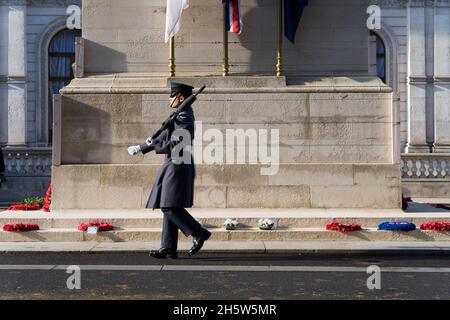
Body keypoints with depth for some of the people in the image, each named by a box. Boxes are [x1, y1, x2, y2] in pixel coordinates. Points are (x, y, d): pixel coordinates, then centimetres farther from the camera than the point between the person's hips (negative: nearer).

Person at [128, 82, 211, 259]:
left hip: (178, 167, -10)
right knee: (168, 208, 9)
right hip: (174, 167, 10)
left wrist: (153, 145, -8)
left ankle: (199, 233, 0)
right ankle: (168, 248, 13)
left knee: (171, 208, -10)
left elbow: (174, 145, -22)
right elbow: (165, 137, 19)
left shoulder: (184, 119, -15)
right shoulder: (180, 116, 17)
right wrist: (140, 148, 16)